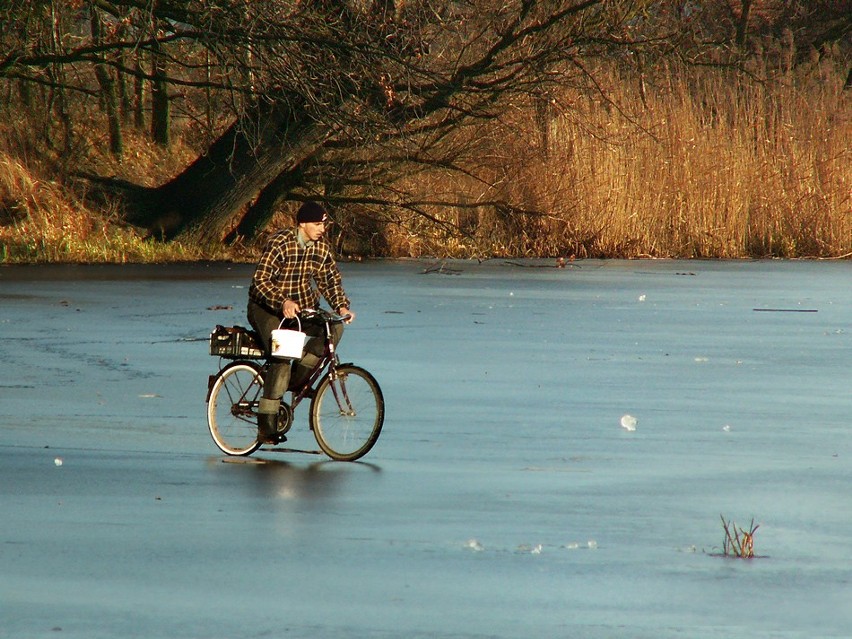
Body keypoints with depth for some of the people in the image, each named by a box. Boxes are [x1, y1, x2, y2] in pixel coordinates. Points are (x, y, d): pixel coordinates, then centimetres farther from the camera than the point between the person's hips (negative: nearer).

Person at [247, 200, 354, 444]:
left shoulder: (322, 247, -1)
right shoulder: (280, 243, -20)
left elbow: (330, 279, 6)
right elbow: (261, 280, -26)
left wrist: (341, 306, -13)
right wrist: (284, 302, -41)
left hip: (301, 307, 6)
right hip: (267, 308, -6)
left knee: (334, 328, -21)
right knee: (282, 356, -26)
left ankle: (298, 378, -8)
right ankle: (267, 427, -23)